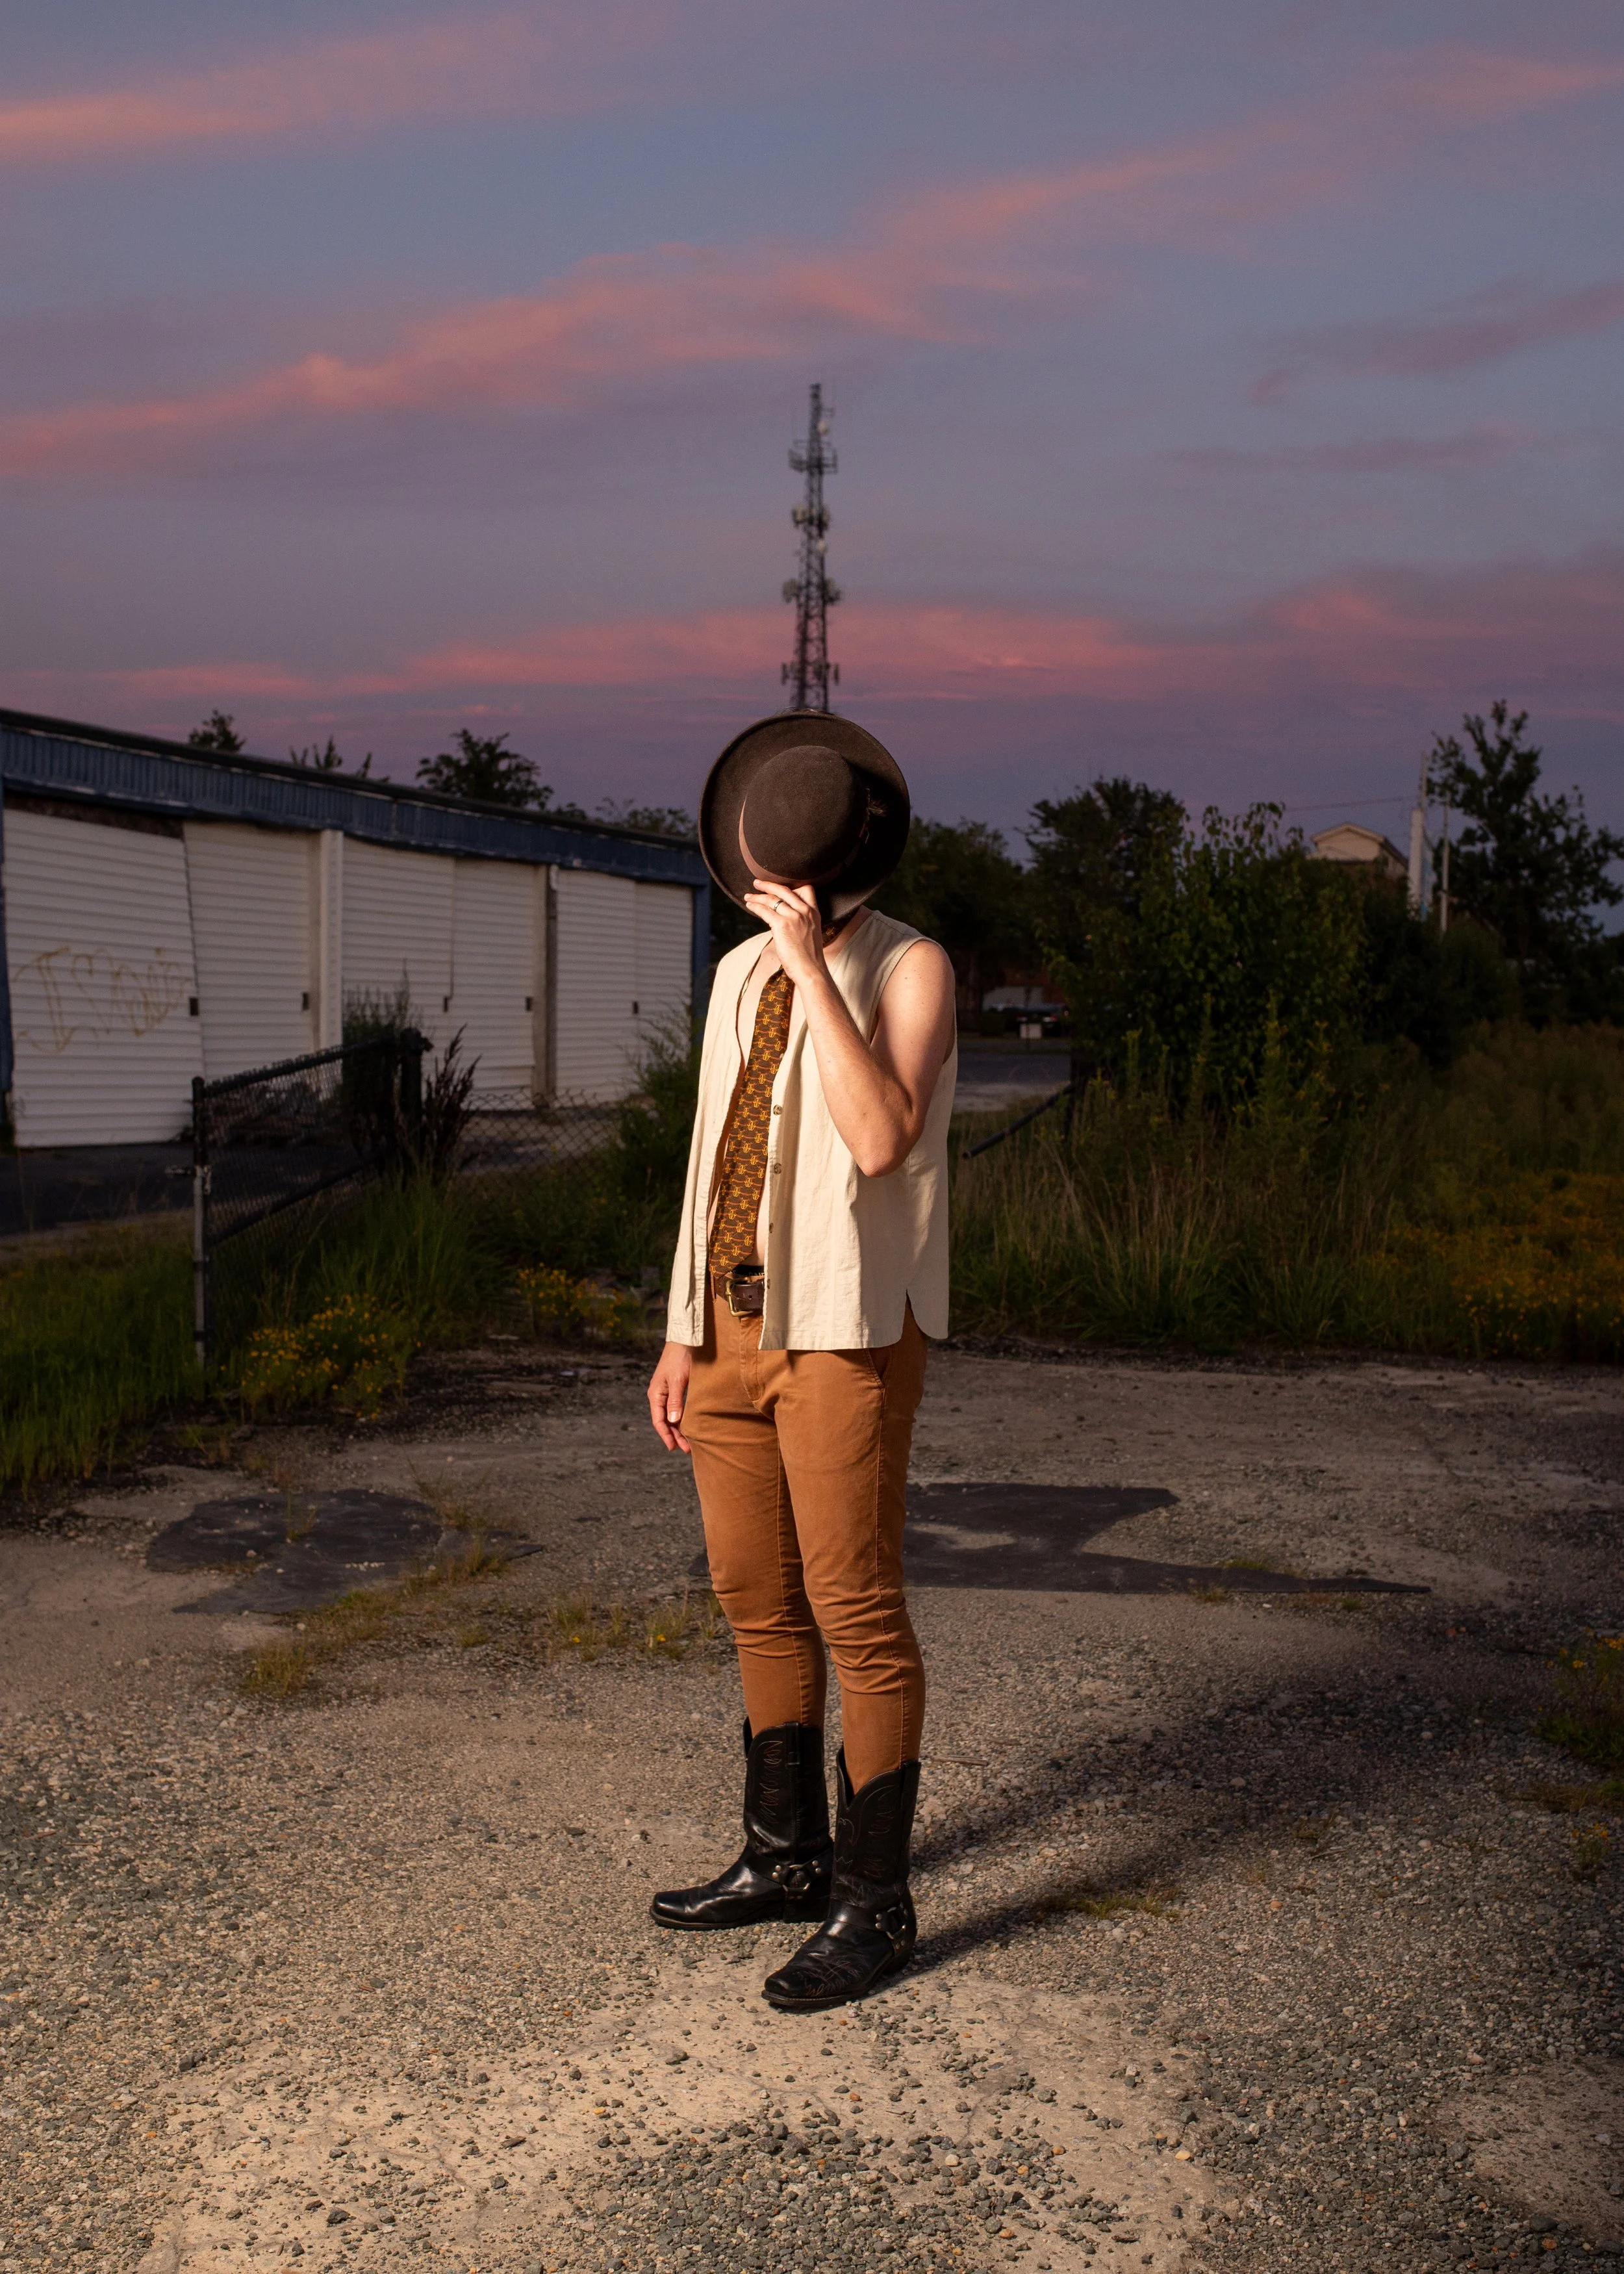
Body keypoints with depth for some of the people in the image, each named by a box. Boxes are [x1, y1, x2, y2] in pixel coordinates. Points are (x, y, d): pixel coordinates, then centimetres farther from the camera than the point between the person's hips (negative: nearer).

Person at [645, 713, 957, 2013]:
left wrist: (813, 966, -24)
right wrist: (683, 1338, 13)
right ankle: (787, 1857, 30)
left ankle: (874, 1903, 12)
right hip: (737, 1321, 7)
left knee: (856, 1615, -1)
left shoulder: (911, 970, -9)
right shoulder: (742, 976, 11)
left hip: (847, 1331, -7)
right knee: (758, 1605, 15)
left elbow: (882, 1140, -26)